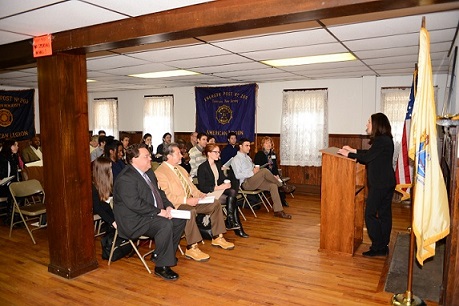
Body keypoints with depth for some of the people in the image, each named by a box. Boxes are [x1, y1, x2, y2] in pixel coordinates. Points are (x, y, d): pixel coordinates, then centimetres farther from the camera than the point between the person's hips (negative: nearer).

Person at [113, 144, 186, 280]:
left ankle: (159, 254, 12)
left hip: (152, 215, 10)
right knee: (165, 224, -30)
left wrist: (168, 206, -1)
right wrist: (159, 212, -24)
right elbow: (134, 203, -27)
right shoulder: (125, 178, -19)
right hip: (134, 221, -10)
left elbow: (159, 192, 18)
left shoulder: (149, 172, 12)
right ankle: (161, 266, -16)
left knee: (180, 220, 0)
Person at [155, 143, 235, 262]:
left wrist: (199, 194, 1)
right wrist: (186, 200, -27)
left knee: (215, 204, -1)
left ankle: (217, 238, 6)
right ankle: (191, 248, -29)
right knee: (190, 211, -39)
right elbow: (166, 196, -20)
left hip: (190, 201, 9)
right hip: (176, 205, -9)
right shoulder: (160, 172, -11)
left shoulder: (181, 169, 18)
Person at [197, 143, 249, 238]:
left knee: (233, 192, -24)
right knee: (232, 199, -24)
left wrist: (227, 183, -8)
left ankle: (230, 222, -22)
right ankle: (238, 228, -20)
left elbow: (223, 178, 15)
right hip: (209, 194, -7)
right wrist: (217, 187, -23)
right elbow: (202, 187, -14)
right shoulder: (202, 168, -8)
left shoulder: (218, 164, 15)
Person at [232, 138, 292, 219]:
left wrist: (256, 169, 3)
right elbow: (237, 175, -17)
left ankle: (278, 211, -12)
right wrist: (252, 172, -18)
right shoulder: (236, 159, -6)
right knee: (264, 171, -26)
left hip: (253, 181, 9)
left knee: (273, 186, -12)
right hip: (246, 183, -9)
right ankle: (280, 184, -3)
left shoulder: (247, 157, 22)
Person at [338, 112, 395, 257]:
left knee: (370, 214, -2)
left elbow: (366, 158, -19)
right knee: (384, 214, 13)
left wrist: (348, 154, -9)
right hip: (387, 183, 10)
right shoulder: (385, 139, 12)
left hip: (380, 184, -10)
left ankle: (377, 248, 4)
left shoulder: (381, 140, -18)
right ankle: (383, 246, 21)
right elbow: (370, 153, 19)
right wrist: (352, 150, 19)